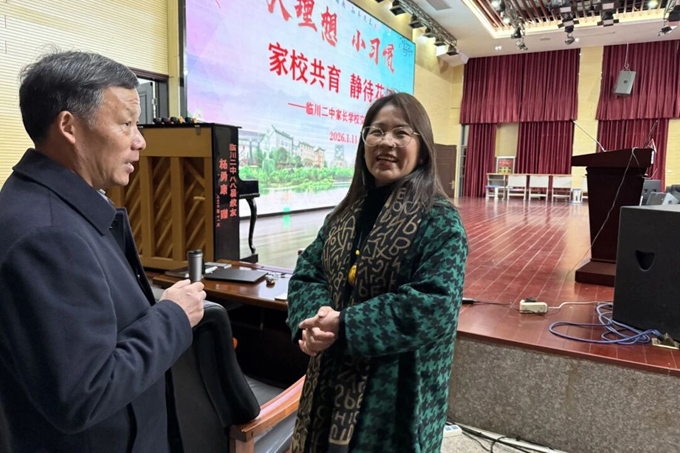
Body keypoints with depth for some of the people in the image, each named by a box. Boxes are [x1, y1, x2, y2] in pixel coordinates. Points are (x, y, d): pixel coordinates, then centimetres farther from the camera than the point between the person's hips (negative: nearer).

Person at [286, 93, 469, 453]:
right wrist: (314, 318, -18)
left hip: (396, 388, -5)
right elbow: (306, 273, 4)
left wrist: (345, 326, -24)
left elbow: (435, 306, -22)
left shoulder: (439, 221, -13)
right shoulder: (346, 212, 6)